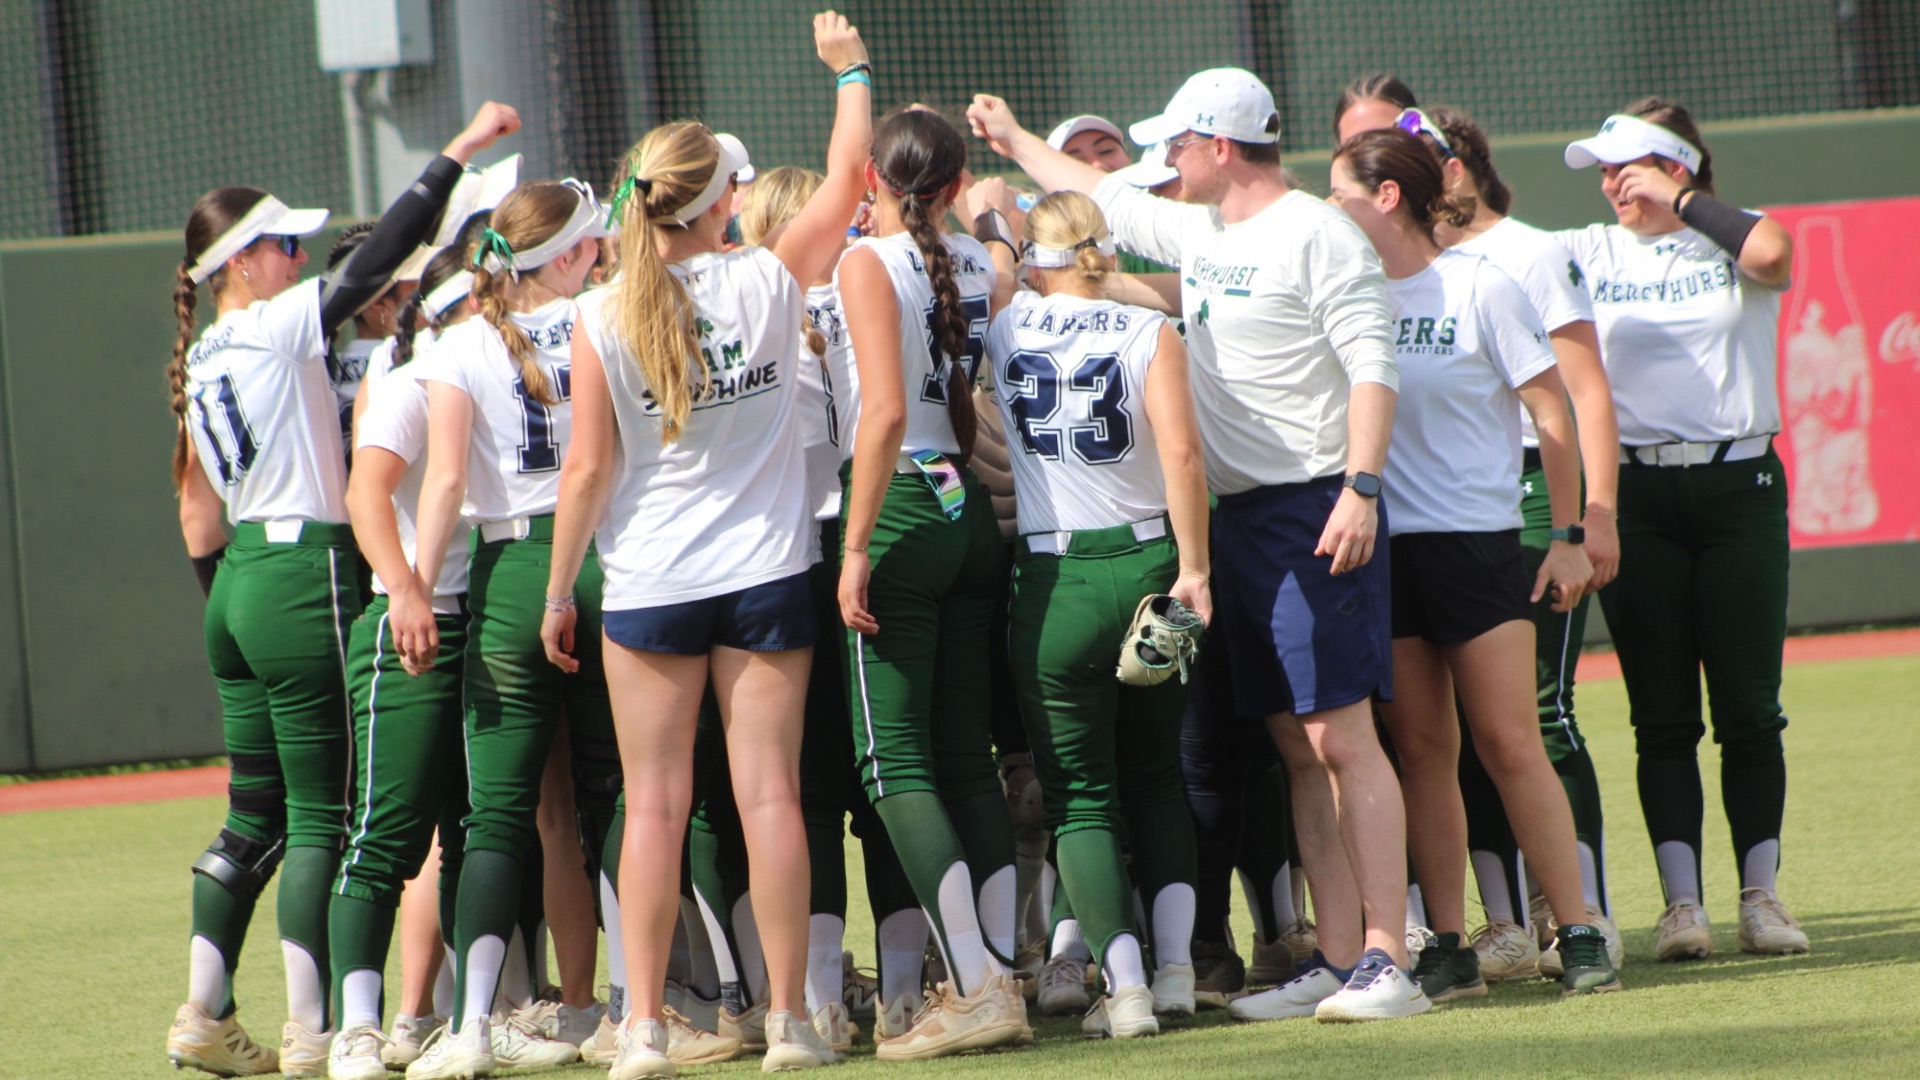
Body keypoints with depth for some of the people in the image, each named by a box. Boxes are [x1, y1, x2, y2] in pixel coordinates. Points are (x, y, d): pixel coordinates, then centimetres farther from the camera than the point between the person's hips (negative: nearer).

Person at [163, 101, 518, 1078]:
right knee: (321, 815, -4)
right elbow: (376, 260, -17)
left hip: (241, 585, 8)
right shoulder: (274, 330, -10)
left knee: (255, 816, 13)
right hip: (305, 577, -8)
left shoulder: (200, 360, 13)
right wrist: (459, 154, -14)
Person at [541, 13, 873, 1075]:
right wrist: (849, 68, 23)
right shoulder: (769, 281, -6)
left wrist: (558, 591, 3)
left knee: (655, 805, 2)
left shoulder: (602, 317, -9)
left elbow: (589, 467, -6)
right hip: (765, 574, 1)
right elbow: (847, 179, 9)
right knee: (769, 792, 3)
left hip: (649, 585, -1)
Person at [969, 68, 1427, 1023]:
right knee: (1296, 747, 6)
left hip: (1313, 513, -8)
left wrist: (1360, 489, -25)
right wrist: (1015, 141, 44)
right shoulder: (1198, 234, 16)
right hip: (1238, 516, 8)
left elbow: (1372, 368, -16)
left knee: (1340, 736, -12)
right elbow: (1103, 196, 34)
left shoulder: (1316, 235, -10)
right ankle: (1338, 961, 7)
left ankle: (1386, 960, -15)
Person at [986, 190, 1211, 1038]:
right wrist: (1192, 570, -10)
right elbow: (1181, 453, -14)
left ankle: (1125, 984, -6)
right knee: (1158, 775, 19)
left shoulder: (1006, 331, 1)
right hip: (1147, 565, 1)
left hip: (1053, 579, -1)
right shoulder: (1149, 334, -5)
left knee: (1080, 792, 5)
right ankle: (1174, 965, 11)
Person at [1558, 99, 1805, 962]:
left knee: (1748, 707, 0)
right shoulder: (1586, 255, 11)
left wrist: (1682, 201, -8)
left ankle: (1760, 894, 6)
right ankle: (1681, 901, 1)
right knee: (1662, 716, 0)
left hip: (1739, 486, -2)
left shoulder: (1733, 244, 4)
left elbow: (1774, 255, -18)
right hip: (1636, 494, 2)